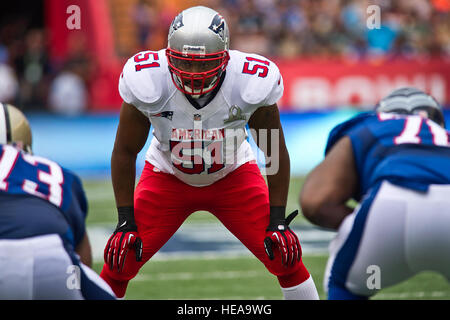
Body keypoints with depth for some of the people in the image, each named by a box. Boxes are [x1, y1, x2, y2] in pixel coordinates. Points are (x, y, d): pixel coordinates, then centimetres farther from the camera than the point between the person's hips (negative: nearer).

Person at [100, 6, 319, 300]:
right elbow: (125, 152, -14)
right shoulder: (147, 83, -31)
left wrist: (278, 220, -13)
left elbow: (275, 151, -13)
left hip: (233, 175, 0)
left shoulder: (253, 83, -30)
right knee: (121, 262, -10)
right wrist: (126, 221, -13)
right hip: (167, 176, 0)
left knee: (285, 258, -9)